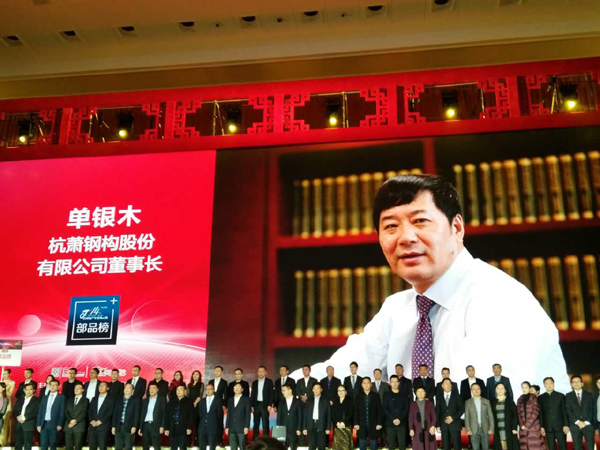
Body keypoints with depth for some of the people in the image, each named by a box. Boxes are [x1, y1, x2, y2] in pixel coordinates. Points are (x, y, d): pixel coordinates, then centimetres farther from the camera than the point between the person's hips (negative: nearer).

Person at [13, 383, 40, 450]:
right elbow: (15, 411, 13)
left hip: (28, 425, -5)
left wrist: (24, 417, -14)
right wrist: (18, 417, -7)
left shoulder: (36, 400, 3)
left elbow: (36, 412, -7)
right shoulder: (20, 399, 20)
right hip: (18, 425, 5)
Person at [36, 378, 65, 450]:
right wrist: (38, 424, 4)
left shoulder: (61, 397, 2)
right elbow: (40, 412, 12)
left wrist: (60, 424, -11)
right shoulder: (45, 397, 15)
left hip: (54, 424, -4)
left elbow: (62, 412, -4)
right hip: (44, 424, 4)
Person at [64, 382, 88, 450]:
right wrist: (70, 421, -8)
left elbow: (84, 413, -4)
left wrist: (75, 420, -15)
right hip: (68, 426, 4)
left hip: (79, 426, -4)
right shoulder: (70, 401, 21)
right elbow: (66, 412, 9)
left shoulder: (85, 400, 7)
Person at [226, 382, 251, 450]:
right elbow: (228, 414, 14)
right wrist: (227, 427, 8)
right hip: (231, 428, 4)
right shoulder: (230, 400, 16)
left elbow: (248, 414, -3)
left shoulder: (246, 399, 2)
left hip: (241, 427, -4)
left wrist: (247, 427, -11)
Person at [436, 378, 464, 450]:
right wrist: (438, 425, 1)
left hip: (455, 424, -1)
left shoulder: (457, 396, 4)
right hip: (443, 425, 1)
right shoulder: (439, 397, 8)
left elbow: (462, 409, 1)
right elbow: (437, 411, 8)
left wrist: (453, 418, -10)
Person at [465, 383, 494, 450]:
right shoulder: (468, 402, 5)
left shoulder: (486, 401, 8)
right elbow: (466, 417, 2)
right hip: (474, 430, -1)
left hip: (485, 429, 1)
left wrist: (491, 428, -2)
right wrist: (468, 429, -6)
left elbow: (490, 415, 6)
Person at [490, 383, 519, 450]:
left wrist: (514, 428, -9)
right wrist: (492, 429, 1)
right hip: (498, 429, 2)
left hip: (509, 428, -2)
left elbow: (515, 414, -1)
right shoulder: (492, 401, 8)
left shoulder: (509, 401, 2)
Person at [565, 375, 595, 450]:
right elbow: (568, 410, 0)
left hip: (588, 424, 0)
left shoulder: (589, 395, 11)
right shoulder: (568, 396, 9)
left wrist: (586, 422, -7)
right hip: (575, 425, 0)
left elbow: (592, 409, 4)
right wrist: (577, 422, -11)